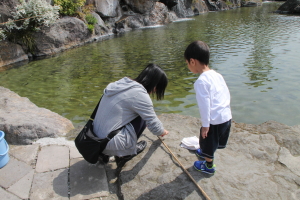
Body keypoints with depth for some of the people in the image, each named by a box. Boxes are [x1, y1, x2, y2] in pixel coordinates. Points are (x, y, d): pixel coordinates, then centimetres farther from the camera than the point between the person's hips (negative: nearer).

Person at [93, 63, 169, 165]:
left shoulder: (124, 83, 8)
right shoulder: (139, 94, -18)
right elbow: (153, 124, -9)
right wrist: (162, 132, 14)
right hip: (109, 144, -8)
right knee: (143, 118, -3)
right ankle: (126, 154, 7)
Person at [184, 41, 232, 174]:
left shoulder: (201, 81, -19)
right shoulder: (217, 75, 6)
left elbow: (205, 104, -20)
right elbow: (227, 95, 12)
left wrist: (205, 124, -12)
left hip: (214, 120, -8)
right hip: (227, 117, 8)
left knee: (208, 142, 16)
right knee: (214, 141, 29)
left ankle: (208, 165, 37)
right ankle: (206, 153, 54)